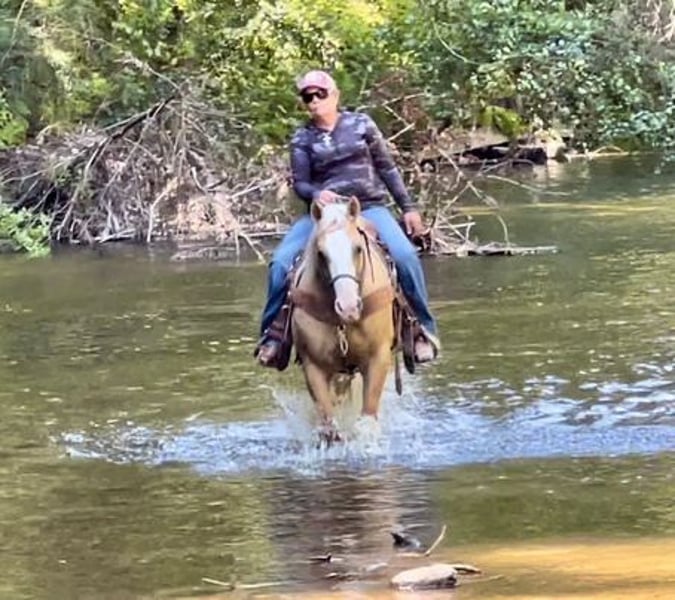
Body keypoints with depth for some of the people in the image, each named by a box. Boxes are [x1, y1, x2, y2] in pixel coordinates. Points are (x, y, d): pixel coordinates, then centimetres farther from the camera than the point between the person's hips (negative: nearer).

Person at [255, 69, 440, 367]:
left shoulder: (361, 124, 7)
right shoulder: (302, 139, 7)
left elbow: (387, 168, 11)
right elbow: (299, 183, 2)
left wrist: (408, 208, 10)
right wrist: (316, 194, -22)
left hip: (369, 207, -1)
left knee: (405, 255, -25)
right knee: (281, 261, -19)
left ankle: (425, 329, -10)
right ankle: (272, 333, -5)